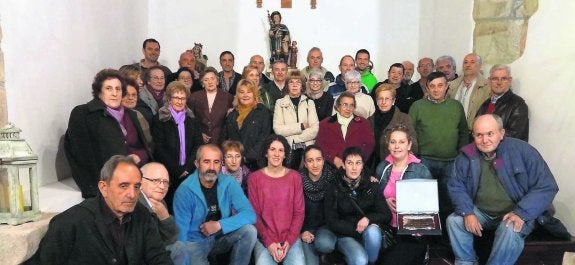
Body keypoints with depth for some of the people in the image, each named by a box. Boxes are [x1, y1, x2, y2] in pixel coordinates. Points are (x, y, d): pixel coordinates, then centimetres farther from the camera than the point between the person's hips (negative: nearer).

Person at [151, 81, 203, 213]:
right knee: (170, 206, -2)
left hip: (190, 172, 2)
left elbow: (198, 145, 6)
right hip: (168, 174, -2)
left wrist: (187, 168, -8)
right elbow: (159, 149, -5)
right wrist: (177, 170, -10)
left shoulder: (192, 119, 11)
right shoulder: (159, 119, 1)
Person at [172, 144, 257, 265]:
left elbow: (249, 214, -16)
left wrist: (219, 225, -24)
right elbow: (180, 232, -18)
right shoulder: (185, 190, -18)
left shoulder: (229, 184, -10)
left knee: (249, 230, -21)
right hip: (194, 242, -3)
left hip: (221, 237, 3)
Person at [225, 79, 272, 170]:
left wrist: (248, 157, -12)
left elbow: (263, 139, -5)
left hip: (254, 162, -3)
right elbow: (227, 138, 16)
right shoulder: (232, 114, 15)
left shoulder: (263, 111, 2)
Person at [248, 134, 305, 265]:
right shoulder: (254, 178, -1)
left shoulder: (295, 177, 3)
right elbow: (254, 214, -1)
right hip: (264, 237, -1)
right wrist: (269, 242, -11)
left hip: (290, 237, 1)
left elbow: (299, 212, 3)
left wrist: (289, 240, -8)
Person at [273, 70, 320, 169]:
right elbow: (277, 129, -4)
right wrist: (301, 126, -5)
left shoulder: (309, 103, 10)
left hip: (307, 148, 1)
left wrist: (293, 138, -7)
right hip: (287, 149, -1)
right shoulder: (280, 103, 8)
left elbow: (315, 129, -2)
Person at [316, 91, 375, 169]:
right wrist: (334, 159, -9)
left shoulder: (363, 123, 15)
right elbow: (320, 145, 7)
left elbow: (369, 145, 8)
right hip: (332, 167, 0)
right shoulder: (325, 124, 14)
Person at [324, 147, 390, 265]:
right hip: (346, 235, -3)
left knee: (372, 231, -32)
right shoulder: (334, 189, -4)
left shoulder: (372, 186, 1)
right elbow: (332, 222, -5)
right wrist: (357, 230, -15)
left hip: (370, 233, 3)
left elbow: (386, 215, 0)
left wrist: (369, 218, -19)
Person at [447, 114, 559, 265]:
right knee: (454, 220, -19)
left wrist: (522, 213, -25)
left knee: (510, 230, -33)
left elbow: (546, 187, -13)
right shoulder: (466, 155, -5)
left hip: (514, 213, -3)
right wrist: (467, 213, -18)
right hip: (480, 212, 3)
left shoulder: (522, 150, -13)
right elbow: (456, 187, 0)